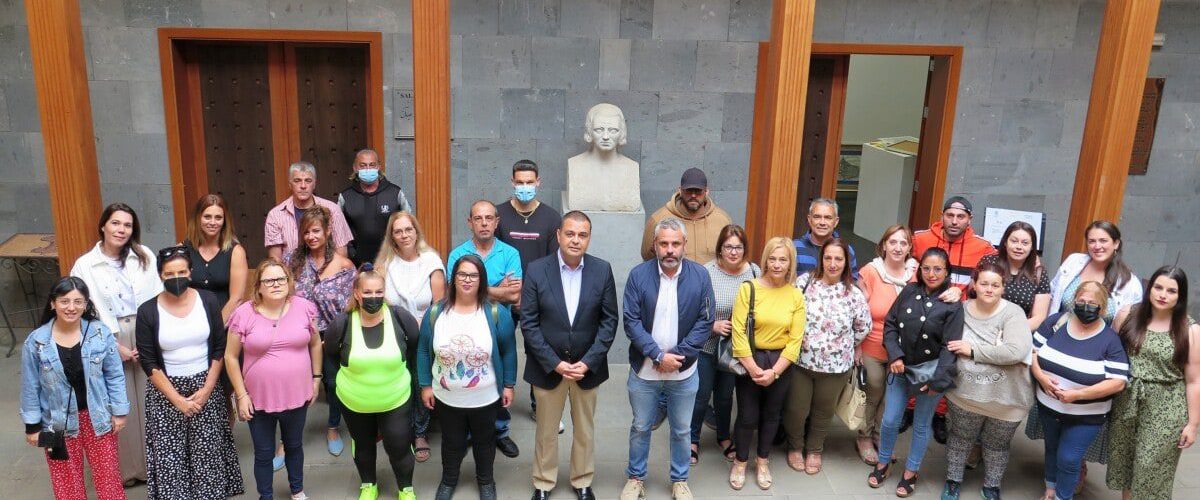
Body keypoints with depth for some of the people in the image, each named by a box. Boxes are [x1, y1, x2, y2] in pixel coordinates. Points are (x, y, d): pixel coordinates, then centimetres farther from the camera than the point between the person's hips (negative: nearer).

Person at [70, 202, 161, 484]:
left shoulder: (145, 256, 2)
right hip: (110, 342, -1)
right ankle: (127, 468, 18)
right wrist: (115, 346, -7)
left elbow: (158, 299, 0)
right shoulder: (85, 265, 0)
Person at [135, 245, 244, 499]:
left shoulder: (208, 301, -3)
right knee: (170, 459, 2)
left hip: (206, 387, 1)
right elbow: (148, 363, -6)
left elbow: (219, 348, 1)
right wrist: (177, 399, -11)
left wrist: (207, 389, -8)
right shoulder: (147, 311, -7)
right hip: (166, 392, -1)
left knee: (208, 456, 4)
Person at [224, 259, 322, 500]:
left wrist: (316, 378, 7)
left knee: (294, 446, 22)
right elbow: (231, 357, -5)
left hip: (297, 395, 2)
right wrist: (241, 395, -7)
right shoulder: (244, 314, -12)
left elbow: (315, 344, 7)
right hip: (259, 398, -2)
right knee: (264, 453, 13)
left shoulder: (304, 307, -7)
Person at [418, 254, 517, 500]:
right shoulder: (435, 312, -11)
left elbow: (508, 351, -6)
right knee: (452, 442, 21)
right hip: (447, 398, 1)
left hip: (486, 398, -1)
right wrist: (425, 385, 0)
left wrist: (509, 385, -4)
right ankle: (448, 480, 47)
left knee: (484, 440, 21)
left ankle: (485, 480, 45)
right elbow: (423, 351, -1)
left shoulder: (496, 313, -15)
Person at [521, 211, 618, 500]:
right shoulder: (536, 270, -11)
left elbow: (609, 321, -5)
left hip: (587, 366, 1)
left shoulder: (602, 270, -7)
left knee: (585, 430, 17)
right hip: (548, 367, -1)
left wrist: (588, 362, -13)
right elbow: (529, 323, -10)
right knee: (546, 431, 15)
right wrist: (555, 363, -16)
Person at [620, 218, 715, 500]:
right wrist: (659, 355, -18)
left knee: (682, 430, 16)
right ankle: (635, 477, 36)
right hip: (644, 370, 0)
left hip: (684, 372, 1)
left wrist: (677, 355, -15)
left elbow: (705, 322, -8)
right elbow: (631, 322, -12)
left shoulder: (700, 276, -8)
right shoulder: (638, 275, -11)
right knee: (641, 427, 16)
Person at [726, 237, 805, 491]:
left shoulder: (796, 296, -2)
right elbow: (738, 332, -14)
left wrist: (774, 371, -13)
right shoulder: (748, 288, -11)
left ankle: (762, 461, 37)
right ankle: (740, 462, 27)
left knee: (771, 415, 16)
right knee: (747, 416, 4)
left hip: (781, 363, 3)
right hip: (750, 361, -2)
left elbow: (795, 339, -5)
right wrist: (753, 368, -16)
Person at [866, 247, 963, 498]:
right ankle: (883, 464, 31)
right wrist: (894, 356, -9)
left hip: (930, 371, -2)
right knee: (890, 421, 7)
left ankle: (910, 473, 30)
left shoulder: (953, 305, -10)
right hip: (901, 368, 3)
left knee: (921, 425, 12)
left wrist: (938, 380, -16)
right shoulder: (909, 292, -1)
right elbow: (890, 325, 3)